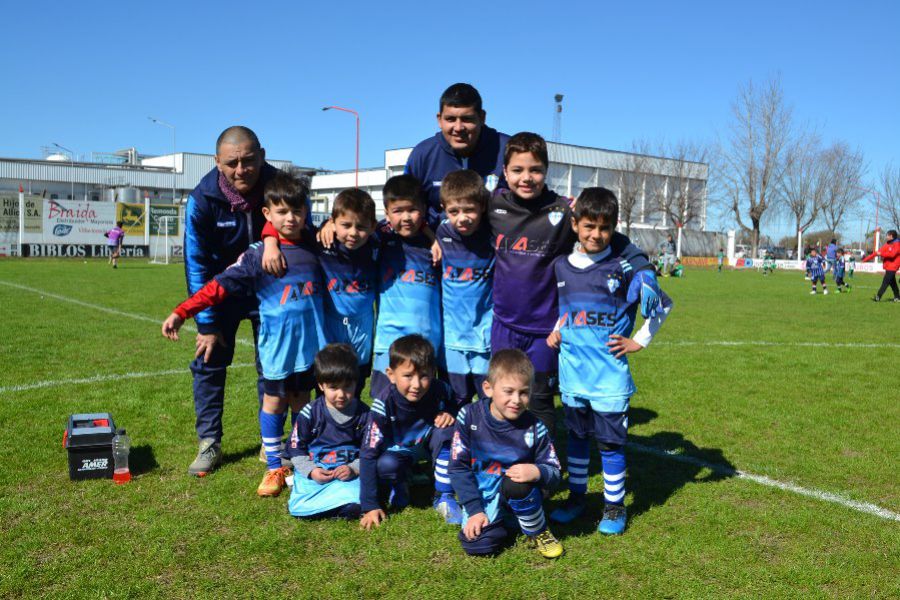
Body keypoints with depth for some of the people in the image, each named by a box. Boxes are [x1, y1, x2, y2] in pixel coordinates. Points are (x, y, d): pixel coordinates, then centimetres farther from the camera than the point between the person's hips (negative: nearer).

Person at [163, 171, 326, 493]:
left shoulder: (315, 245, 2)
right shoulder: (257, 254, -6)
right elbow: (220, 285, -11)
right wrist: (182, 313, -16)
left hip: (309, 342, 2)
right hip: (276, 343, -2)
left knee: (301, 401, 14)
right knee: (274, 401, 8)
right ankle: (274, 468, 21)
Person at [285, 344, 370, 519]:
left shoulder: (363, 414, -1)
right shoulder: (310, 413, -3)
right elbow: (295, 448, 4)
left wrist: (354, 469, -12)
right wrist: (310, 471, -10)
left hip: (349, 472, -1)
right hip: (314, 471, 1)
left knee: (354, 506, -28)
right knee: (297, 508, -21)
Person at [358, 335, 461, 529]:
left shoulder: (440, 391, -27)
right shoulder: (383, 406, -32)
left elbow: (459, 407, -2)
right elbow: (368, 454, -28)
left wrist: (451, 415, -28)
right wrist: (369, 506, -29)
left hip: (429, 445, 2)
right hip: (398, 450, -2)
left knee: (447, 431, -29)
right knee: (386, 465, -34)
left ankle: (444, 497, -14)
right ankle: (399, 487, 3)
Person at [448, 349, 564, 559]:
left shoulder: (534, 427, -12)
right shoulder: (469, 417, -13)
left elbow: (554, 474, -6)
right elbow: (458, 466, -8)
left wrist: (537, 471, -31)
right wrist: (474, 510, -13)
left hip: (519, 494, -1)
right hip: (482, 494, 1)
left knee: (517, 484, -35)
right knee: (477, 544, -23)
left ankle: (538, 532, -5)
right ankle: (502, 519, 12)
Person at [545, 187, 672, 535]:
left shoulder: (624, 269, -8)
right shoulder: (561, 266, 4)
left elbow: (662, 305, -1)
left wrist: (639, 341, -4)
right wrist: (555, 331, 7)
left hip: (609, 375, -4)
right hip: (572, 373, 4)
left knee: (610, 442, 4)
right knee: (577, 437, 16)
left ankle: (614, 507, 20)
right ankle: (576, 498, 31)